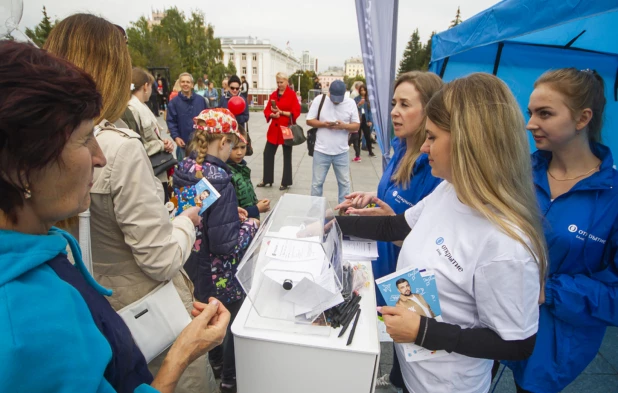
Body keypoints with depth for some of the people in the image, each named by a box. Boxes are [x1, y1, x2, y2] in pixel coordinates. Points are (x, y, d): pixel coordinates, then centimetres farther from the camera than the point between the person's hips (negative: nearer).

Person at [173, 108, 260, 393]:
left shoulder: (184, 169, -5)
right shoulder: (218, 179, -30)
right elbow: (225, 244, -29)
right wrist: (251, 226, -12)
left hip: (195, 266, 8)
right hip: (221, 273, -8)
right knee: (236, 320, 18)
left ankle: (215, 362, 54)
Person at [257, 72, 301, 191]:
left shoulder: (292, 94, -5)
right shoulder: (273, 95, 10)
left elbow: (296, 112, -11)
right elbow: (266, 111, 9)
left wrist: (281, 112, -18)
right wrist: (273, 114, -11)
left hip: (286, 128, -5)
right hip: (274, 128, 5)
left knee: (287, 156, 4)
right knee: (268, 153, 7)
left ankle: (286, 182, 14)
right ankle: (267, 180, 21)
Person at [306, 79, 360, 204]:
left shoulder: (350, 103, 0)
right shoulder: (319, 100, -4)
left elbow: (357, 126, 1)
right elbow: (309, 121, -1)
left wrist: (344, 126, -19)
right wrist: (323, 124, -19)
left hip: (341, 152, 2)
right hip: (321, 151, -1)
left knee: (344, 182, 12)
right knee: (317, 182, 8)